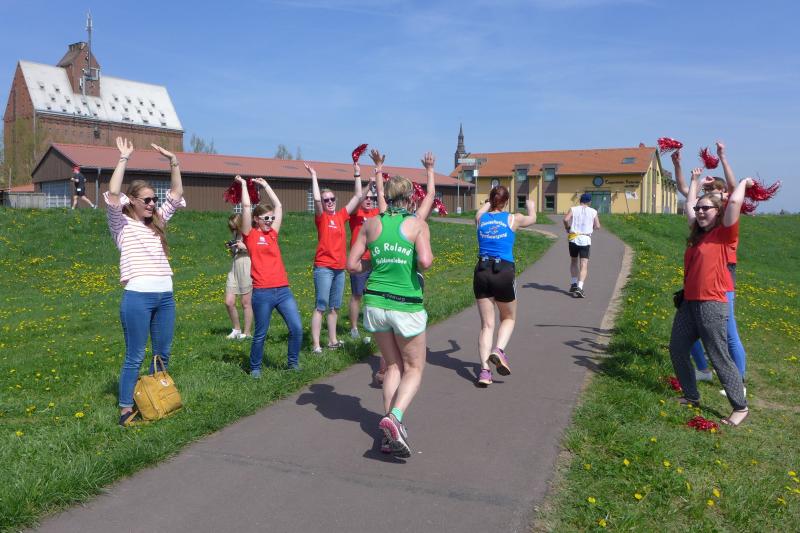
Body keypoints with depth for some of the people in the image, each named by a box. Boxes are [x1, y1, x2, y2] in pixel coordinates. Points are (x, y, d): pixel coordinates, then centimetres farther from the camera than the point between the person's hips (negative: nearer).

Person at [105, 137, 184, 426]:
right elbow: (112, 193, -17)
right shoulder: (122, 225, 0)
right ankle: (126, 410, 8)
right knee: (135, 357, -1)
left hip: (165, 296, 6)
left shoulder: (157, 223, 15)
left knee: (163, 353, 13)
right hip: (137, 296, -6)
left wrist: (173, 161, 8)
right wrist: (124, 158, -15)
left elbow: (177, 193, 16)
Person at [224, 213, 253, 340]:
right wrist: (231, 249, 3)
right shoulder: (236, 235, 15)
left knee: (246, 303, 0)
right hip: (234, 271, 7)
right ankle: (236, 329, 19)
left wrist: (245, 247, -17)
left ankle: (247, 333, 10)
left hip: (248, 271, -7)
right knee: (229, 302, 1)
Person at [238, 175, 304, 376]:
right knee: (260, 334, 5)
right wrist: (243, 184, 7)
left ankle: (293, 362, 17)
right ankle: (255, 368, 23)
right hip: (262, 293, -5)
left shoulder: (273, 233, 14)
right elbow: (246, 206, -4)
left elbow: (278, 205, 19)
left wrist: (265, 184, 25)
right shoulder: (250, 235, 1)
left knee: (297, 328, -1)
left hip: (283, 290, 5)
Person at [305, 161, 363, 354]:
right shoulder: (321, 217, -3)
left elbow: (358, 196, 12)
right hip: (323, 268, -6)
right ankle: (315, 344, -2)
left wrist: (357, 175, 11)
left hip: (340, 268, 6)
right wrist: (314, 176, -15)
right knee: (320, 306, -5)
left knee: (334, 307, 13)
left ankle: (333, 341, 22)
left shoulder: (341, 216, 10)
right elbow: (316, 198, -21)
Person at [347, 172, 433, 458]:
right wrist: (428, 257, 3)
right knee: (414, 369, 12)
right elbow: (425, 262, -19)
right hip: (406, 306, -4)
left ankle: (390, 434, 11)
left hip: (375, 303, 4)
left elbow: (352, 264, 4)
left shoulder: (371, 224, 5)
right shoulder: (418, 224, -5)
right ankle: (395, 416, -13)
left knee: (393, 366, 18)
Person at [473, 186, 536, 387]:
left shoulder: (480, 218, 6)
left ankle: (484, 370, -1)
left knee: (487, 324, 8)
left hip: (482, 272, 2)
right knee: (509, 318, 20)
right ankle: (498, 350, -6)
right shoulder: (513, 219, 1)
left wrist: (490, 202, 55)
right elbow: (532, 218, 24)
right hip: (504, 272, -2)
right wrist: (530, 204, 46)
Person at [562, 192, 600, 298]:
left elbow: (565, 219, -13)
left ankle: (574, 283, 21)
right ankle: (579, 287, -19)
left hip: (573, 238, 1)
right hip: (586, 239, -1)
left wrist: (567, 228, 5)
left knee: (573, 262, 21)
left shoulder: (573, 209, 3)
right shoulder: (593, 212, 4)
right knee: (584, 265, -4)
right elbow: (597, 226, 2)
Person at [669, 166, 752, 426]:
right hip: (689, 303, 8)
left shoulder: (724, 234, -7)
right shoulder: (697, 233, 13)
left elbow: (734, 202, -18)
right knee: (677, 349, 13)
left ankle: (741, 407, 6)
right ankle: (692, 396, 27)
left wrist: (744, 182, -2)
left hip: (712, 305, -8)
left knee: (719, 358, -5)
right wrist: (695, 181, 34)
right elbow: (689, 205, 26)